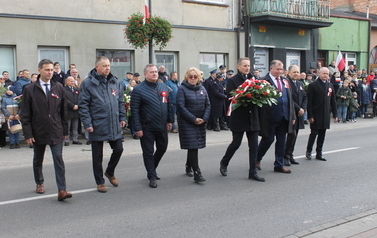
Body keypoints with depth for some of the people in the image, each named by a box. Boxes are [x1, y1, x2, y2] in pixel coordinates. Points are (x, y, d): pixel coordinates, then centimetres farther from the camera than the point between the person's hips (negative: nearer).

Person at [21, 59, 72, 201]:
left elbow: (63, 111, 7)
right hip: (38, 132, 0)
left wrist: (64, 130, 6)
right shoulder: (30, 89, -3)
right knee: (38, 161, 16)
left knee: (59, 160, -9)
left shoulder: (58, 88, 3)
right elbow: (25, 114, -3)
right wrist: (28, 134, -8)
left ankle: (62, 190, -12)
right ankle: (39, 183, 37)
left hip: (56, 132, 0)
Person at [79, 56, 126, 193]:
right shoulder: (88, 83, -8)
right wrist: (87, 124, -15)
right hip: (97, 126, -4)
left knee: (118, 149, 9)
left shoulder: (115, 82, 8)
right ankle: (100, 182, 21)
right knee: (97, 156, 6)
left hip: (115, 126, 5)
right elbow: (83, 105, -10)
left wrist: (122, 118, 9)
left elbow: (121, 102, 16)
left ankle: (110, 172, 34)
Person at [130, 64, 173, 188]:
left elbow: (168, 104, 14)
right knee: (148, 152, 2)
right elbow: (134, 110, -13)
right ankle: (152, 177, 13)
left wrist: (170, 120, 11)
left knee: (162, 148, 16)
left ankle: (152, 170, 37)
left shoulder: (163, 86, 7)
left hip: (162, 126, 6)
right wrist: (138, 128, -16)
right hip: (147, 127, -6)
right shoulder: (138, 90, -10)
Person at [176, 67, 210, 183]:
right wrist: (193, 119, -16)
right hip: (187, 123, -5)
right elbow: (181, 106, -13)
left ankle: (188, 166, 32)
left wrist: (204, 118, -7)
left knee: (194, 146, 13)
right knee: (192, 146, -10)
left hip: (200, 122, 5)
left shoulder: (202, 89, 11)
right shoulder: (182, 89, -6)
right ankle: (197, 173, -11)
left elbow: (208, 105, 9)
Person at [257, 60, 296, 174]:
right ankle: (257, 159, 25)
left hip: (284, 117, 6)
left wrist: (292, 116, 11)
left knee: (281, 141, 10)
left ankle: (279, 165, 20)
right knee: (268, 139, 3)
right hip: (271, 117, -6)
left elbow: (290, 99, 15)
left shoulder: (285, 81, 13)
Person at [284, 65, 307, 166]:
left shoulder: (300, 84, 18)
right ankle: (286, 156, 1)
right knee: (292, 134, -11)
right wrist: (298, 109, -14)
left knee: (294, 135, 9)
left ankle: (290, 155, 17)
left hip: (299, 114, 8)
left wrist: (303, 108, 1)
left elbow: (305, 98, 18)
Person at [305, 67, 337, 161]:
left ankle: (319, 153, 16)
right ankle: (309, 151, 15)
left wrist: (335, 114, 9)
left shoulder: (330, 85, 12)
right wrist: (310, 116, -14)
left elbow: (333, 101, 14)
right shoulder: (313, 85, -5)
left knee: (322, 134, 8)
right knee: (314, 133, -2)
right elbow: (309, 102, -9)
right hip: (316, 115, -5)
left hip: (326, 115, 5)